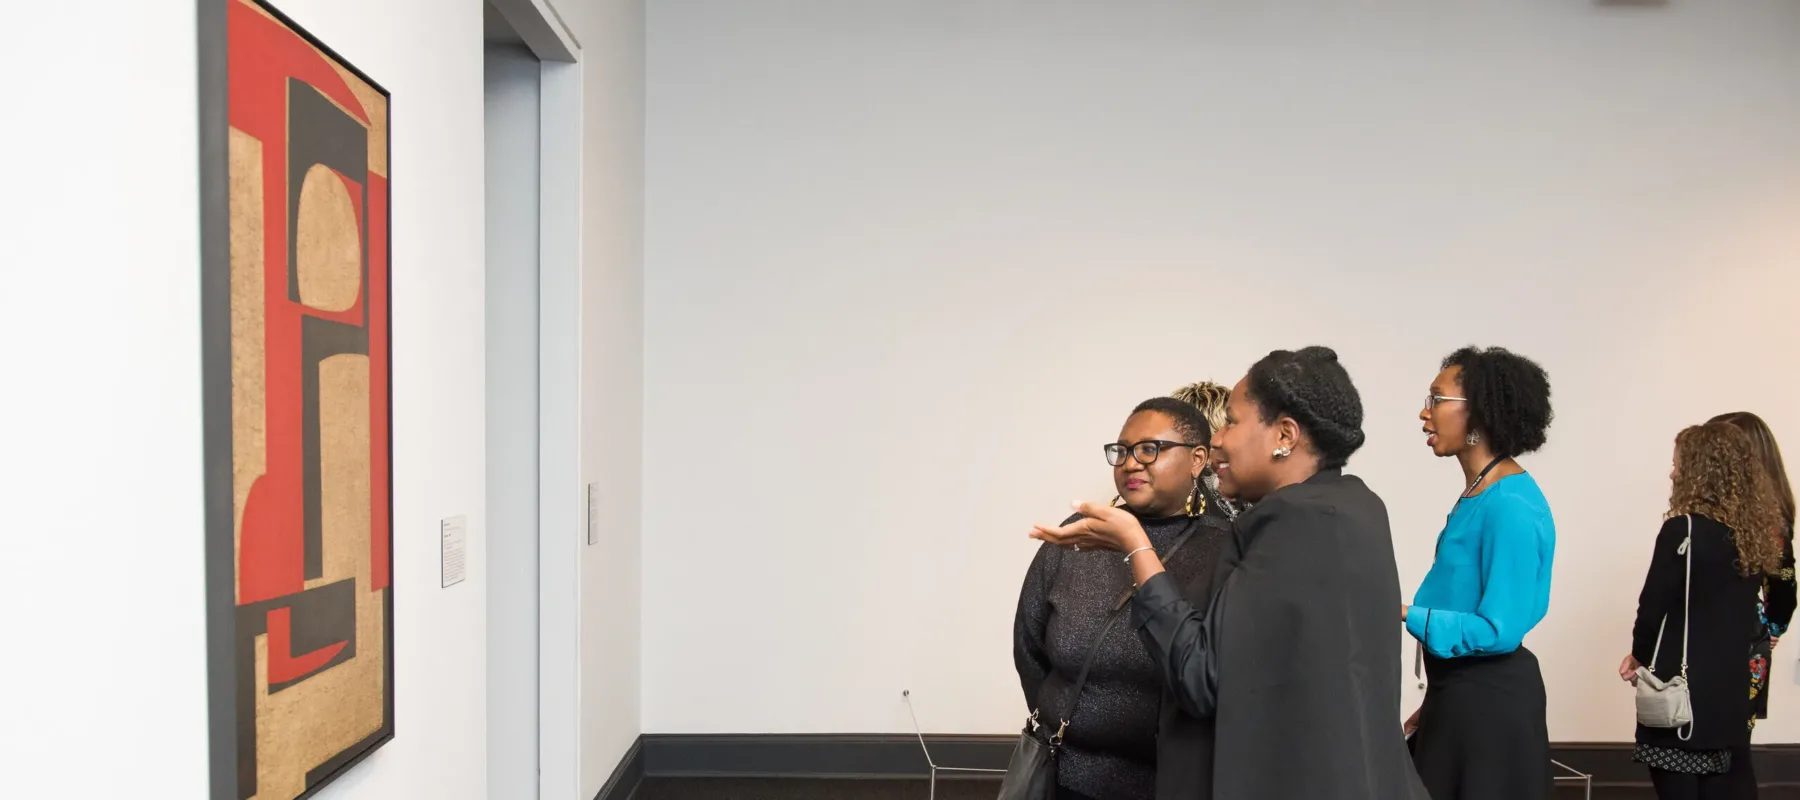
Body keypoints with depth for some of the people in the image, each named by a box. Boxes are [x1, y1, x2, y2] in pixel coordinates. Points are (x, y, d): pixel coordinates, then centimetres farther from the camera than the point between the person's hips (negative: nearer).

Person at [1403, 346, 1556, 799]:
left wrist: (1403, 615, -21)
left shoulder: (1510, 506, -21)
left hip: (1490, 701, -9)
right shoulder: (1478, 494, 8)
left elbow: (1499, 630, -22)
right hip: (1457, 693, 9)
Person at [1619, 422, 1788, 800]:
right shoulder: (1756, 533, 5)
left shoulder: (1683, 529, -15)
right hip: (1731, 691, 7)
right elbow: (1742, 606, 13)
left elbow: (1655, 605, -12)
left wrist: (1640, 655, 5)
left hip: (1679, 689, -7)